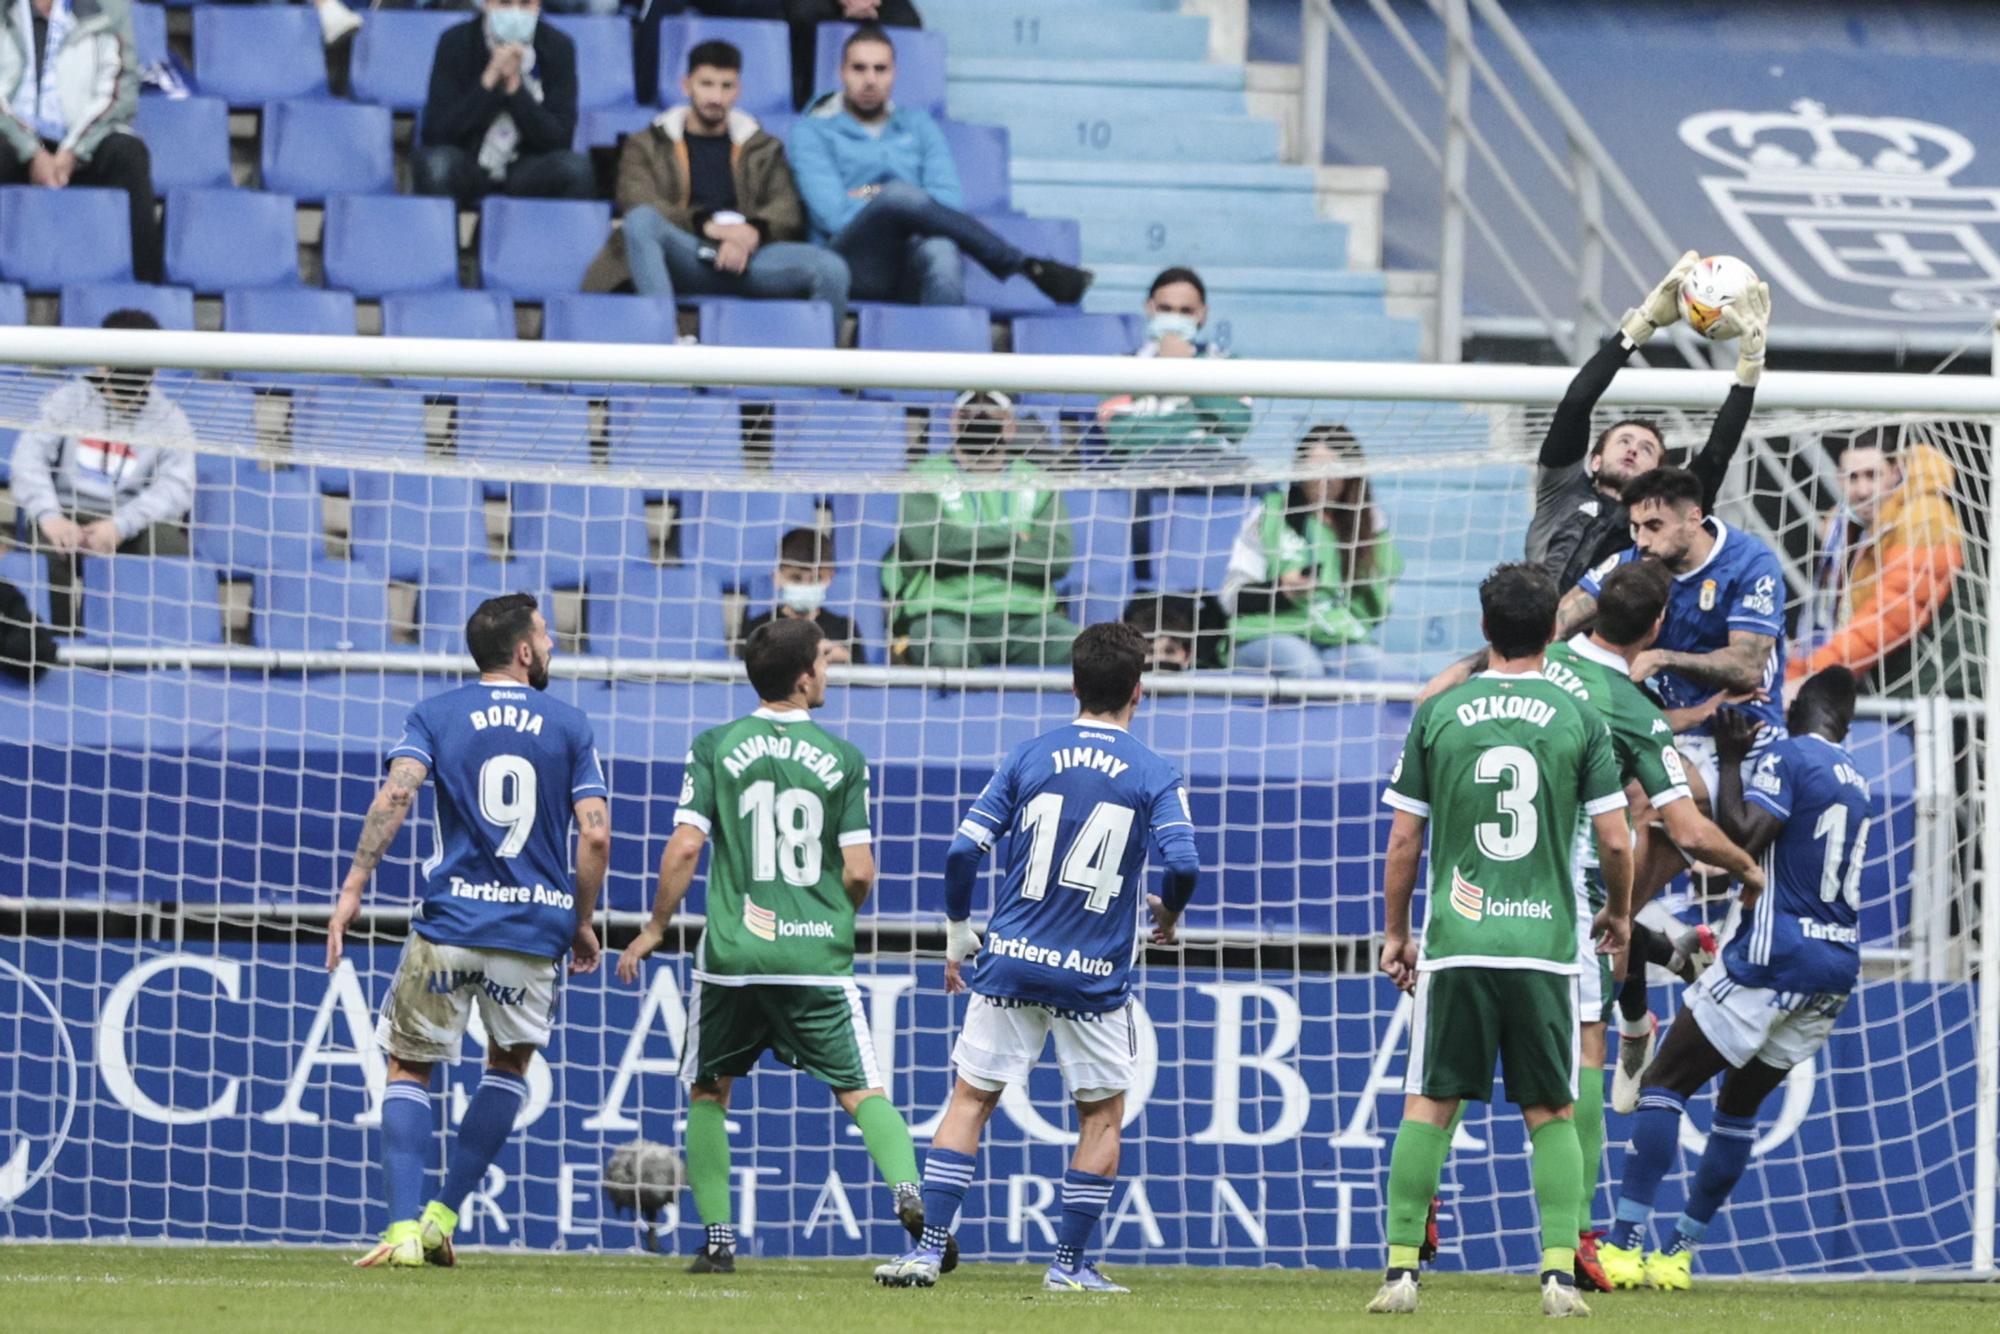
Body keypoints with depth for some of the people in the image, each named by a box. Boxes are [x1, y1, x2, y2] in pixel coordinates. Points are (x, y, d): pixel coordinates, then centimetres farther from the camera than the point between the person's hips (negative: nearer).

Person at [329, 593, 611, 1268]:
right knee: (510, 1064, 23)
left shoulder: (436, 715, 5)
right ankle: (443, 1216, 12)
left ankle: (405, 1228, -7)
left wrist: (353, 889, -15)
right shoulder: (569, 726, 6)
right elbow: (595, 834, -2)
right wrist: (582, 923, 10)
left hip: (449, 923, -1)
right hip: (535, 926, 1)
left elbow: (396, 793, -13)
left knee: (410, 1068, 11)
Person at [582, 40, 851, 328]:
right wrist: (708, 226, -15)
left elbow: (788, 214, 10)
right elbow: (639, 208, 0)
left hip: (746, 258, 1)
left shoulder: (764, 150, 25)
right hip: (685, 258, -1)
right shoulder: (646, 147, 19)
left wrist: (751, 233, -14)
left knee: (831, 269, -28)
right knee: (641, 220, -36)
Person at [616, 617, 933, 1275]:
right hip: (818, 959, 0)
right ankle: (907, 1190, -24)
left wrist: (655, 927, 6)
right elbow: (859, 871, -1)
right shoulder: (843, 759, 2)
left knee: (708, 1094, 17)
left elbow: (685, 846, -6)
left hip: (732, 954, 0)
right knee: (862, 1091, 2)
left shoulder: (715, 748, 0)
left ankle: (718, 1240, 11)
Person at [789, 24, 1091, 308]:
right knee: (900, 194, -35)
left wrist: (873, 199, -1)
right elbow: (832, 214, -3)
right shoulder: (813, 131, 14)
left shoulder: (917, 124, 23)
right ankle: (1029, 267, -29)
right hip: (857, 257, -2)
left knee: (941, 251, -38)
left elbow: (947, 199, 7)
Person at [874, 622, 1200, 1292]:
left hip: (1011, 960, 1)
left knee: (970, 1100, 7)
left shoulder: (1030, 757, 3)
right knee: (1102, 1114, 14)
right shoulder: (1154, 776, -3)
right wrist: (1168, 914, 8)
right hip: (1095, 976, -1)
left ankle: (929, 1248, 0)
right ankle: (1070, 1263, 12)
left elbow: (963, 850, -1)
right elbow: (1183, 865, -14)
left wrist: (958, 932, 13)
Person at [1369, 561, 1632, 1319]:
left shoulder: (1439, 714, 2)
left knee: (1428, 1107, 6)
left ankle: (1401, 1270, 0)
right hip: (1546, 942, 0)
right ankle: (1559, 1271, -3)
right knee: (1551, 1115, 8)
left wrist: (1395, 933, 16)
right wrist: (1617, 913, 21)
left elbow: (1403, 841, 3)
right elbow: (1615, 841, 1)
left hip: (1455, 943, 0)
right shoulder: (1579, 719, 0)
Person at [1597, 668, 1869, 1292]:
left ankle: (1623, 1244, -11)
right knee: (1740, 1101, 18)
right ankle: (1680, 1253, 17)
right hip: (1839, 966, 7)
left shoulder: (1786, 757, -8)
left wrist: (1731, 760, -9)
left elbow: (1741, 837, -19)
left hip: (1773, 958, -7)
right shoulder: (1856, 782, 17)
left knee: (1665, 1082, -1)